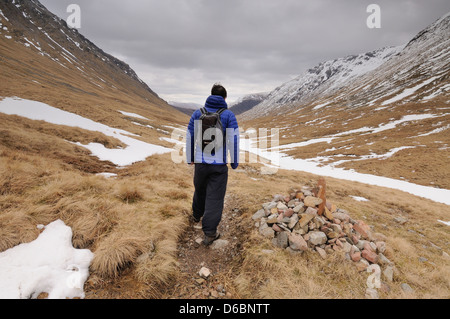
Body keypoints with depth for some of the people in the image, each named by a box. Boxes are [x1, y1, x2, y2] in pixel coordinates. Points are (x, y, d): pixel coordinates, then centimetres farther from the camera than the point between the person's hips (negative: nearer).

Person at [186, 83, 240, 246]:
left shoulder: (198, 113, 4)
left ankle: (196, 215, 49)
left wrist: (190, 158, 18)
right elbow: (233, 140, -8)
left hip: (200, 162, 4)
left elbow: (190, 137, 7)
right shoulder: (228, 115, -5)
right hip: (219, 165, -3)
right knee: (215, 197, 3)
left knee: (200, 190, 25)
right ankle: (210, 233, 6)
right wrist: (235, 162, 2)